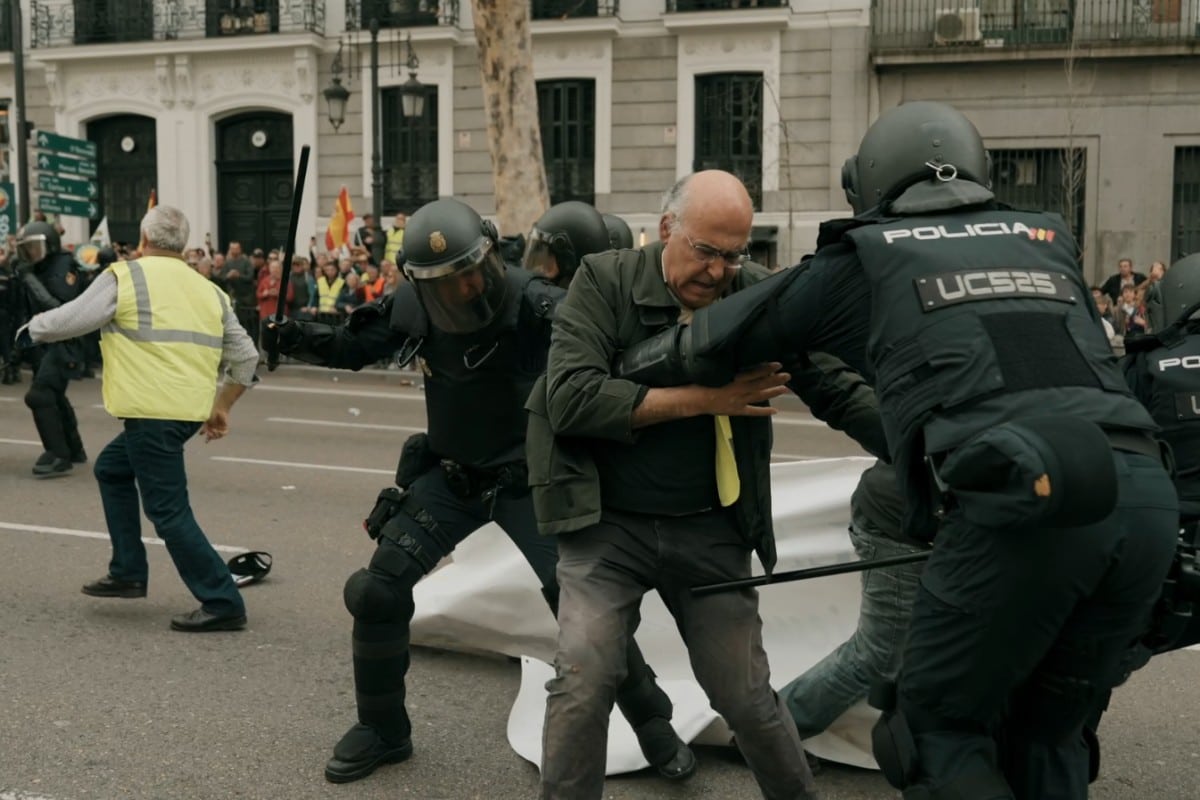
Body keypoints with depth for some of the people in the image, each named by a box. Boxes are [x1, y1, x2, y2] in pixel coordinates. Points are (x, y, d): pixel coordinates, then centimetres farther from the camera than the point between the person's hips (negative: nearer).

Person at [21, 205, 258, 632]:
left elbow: (64, 322, 1)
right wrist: (221, 406, 23)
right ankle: (127, 572, 27)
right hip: (191, 411, 7)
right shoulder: (209, 290, 14)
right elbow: (246, 357, 13)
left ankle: (222, 603, -2)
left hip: (152, 411, -7)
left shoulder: (124, 277, -3)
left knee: (169, 511, -2)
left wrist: (34, 326, 23)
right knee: (111, 468, 26)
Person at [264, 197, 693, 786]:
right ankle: (381, 730, 21)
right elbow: (357, 347, 6)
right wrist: (304, 339, -12)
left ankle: (654, 725, 10)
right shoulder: (413, 307, -10)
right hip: (448, 477, 4)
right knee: (377, 591, -1)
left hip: (529, 480, -4)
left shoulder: (535, 305, -25)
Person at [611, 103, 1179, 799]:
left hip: (1021, 502, -5)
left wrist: (622, 371, 43)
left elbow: (717, 340, 25)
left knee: (940, 727, 12)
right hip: (1149, 493, 5)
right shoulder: (1046, 240, 28)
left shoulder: (865, 256, 17)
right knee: (1045, 733, 21)